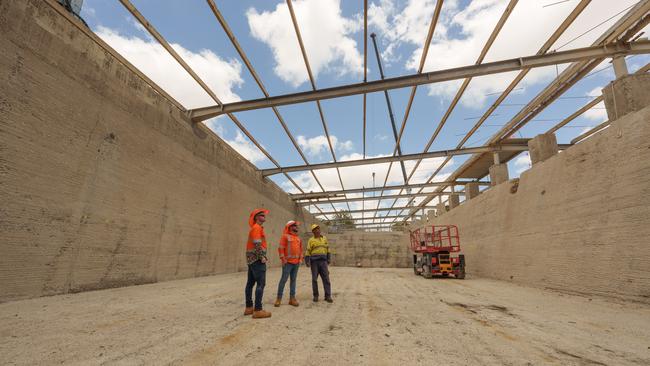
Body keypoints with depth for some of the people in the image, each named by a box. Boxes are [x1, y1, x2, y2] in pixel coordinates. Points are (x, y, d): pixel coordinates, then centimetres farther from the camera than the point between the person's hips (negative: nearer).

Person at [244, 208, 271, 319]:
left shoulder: (256, 228, 20)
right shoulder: (257, 227, -11)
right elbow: (257, 244, -21)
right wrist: (262, 257, -20)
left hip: (252, 259, 11)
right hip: (257, 259, -11)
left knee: (250, 283, 12)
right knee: (261, 283, -11)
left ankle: (249, 308, 20)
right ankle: (258, 310, -11)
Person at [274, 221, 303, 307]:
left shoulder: (298, 238, 16)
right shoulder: (285, 236, -3)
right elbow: (281, 248, -9)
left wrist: (300, 258, 10)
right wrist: (283, 259, -14)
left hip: (296, 263, 6)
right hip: (288, 262, -6)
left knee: (293, 280, 8)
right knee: (284, 280, -5)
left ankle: (292, 298, 12)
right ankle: (279, 298, 4)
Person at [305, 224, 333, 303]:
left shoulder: (324, 238, 13)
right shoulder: (311, 240, 3)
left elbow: (327, 249, 15)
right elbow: (308, 252, 0)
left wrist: (329, 259, 6)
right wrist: (307, 262, -12)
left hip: (323, 261, 2)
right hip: (314, 261, -2)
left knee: (326, 278, -4)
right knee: (314, 279, 0)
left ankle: (328, 296, 0)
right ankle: (315, 296, 12)